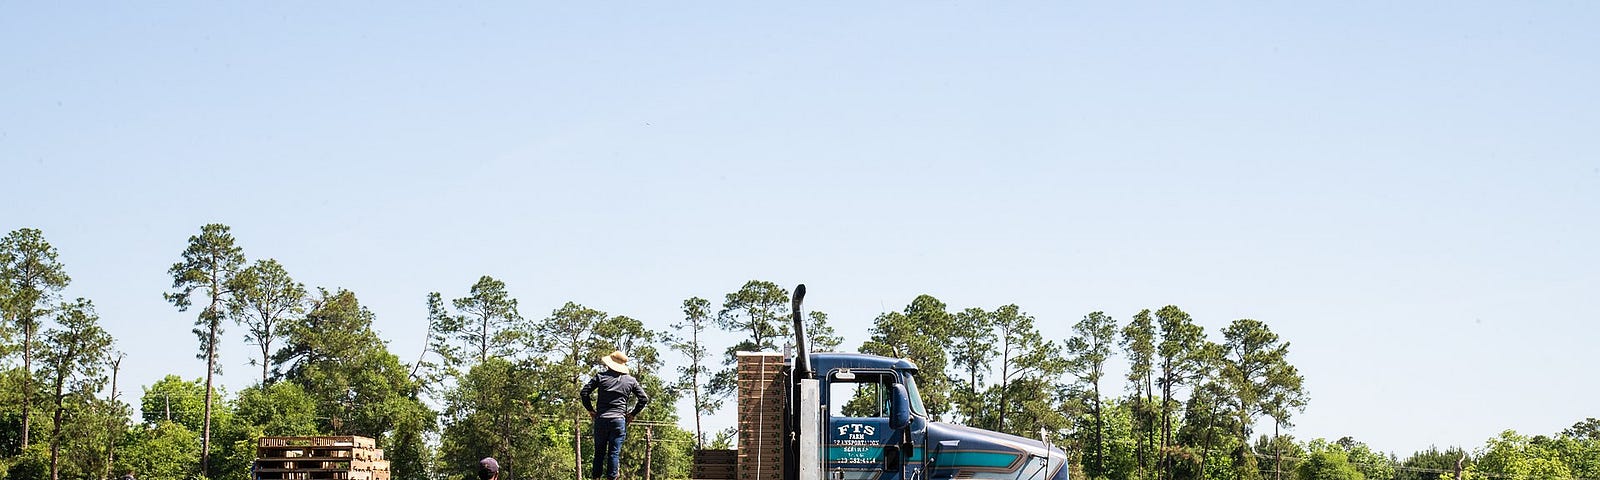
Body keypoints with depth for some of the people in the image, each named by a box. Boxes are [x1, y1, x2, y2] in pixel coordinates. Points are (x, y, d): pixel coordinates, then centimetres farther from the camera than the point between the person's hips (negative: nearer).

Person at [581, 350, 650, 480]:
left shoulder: (601, 376, 3)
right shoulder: (631, 380, 7)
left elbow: (584, 393, -1)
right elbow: (644, 399, 9)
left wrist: (590, 409, 10)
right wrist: (632, 414, 15)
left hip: (601, 419, 0)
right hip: (619, 420, 0)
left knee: (599, 452, 8)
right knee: (614, 453, 0)